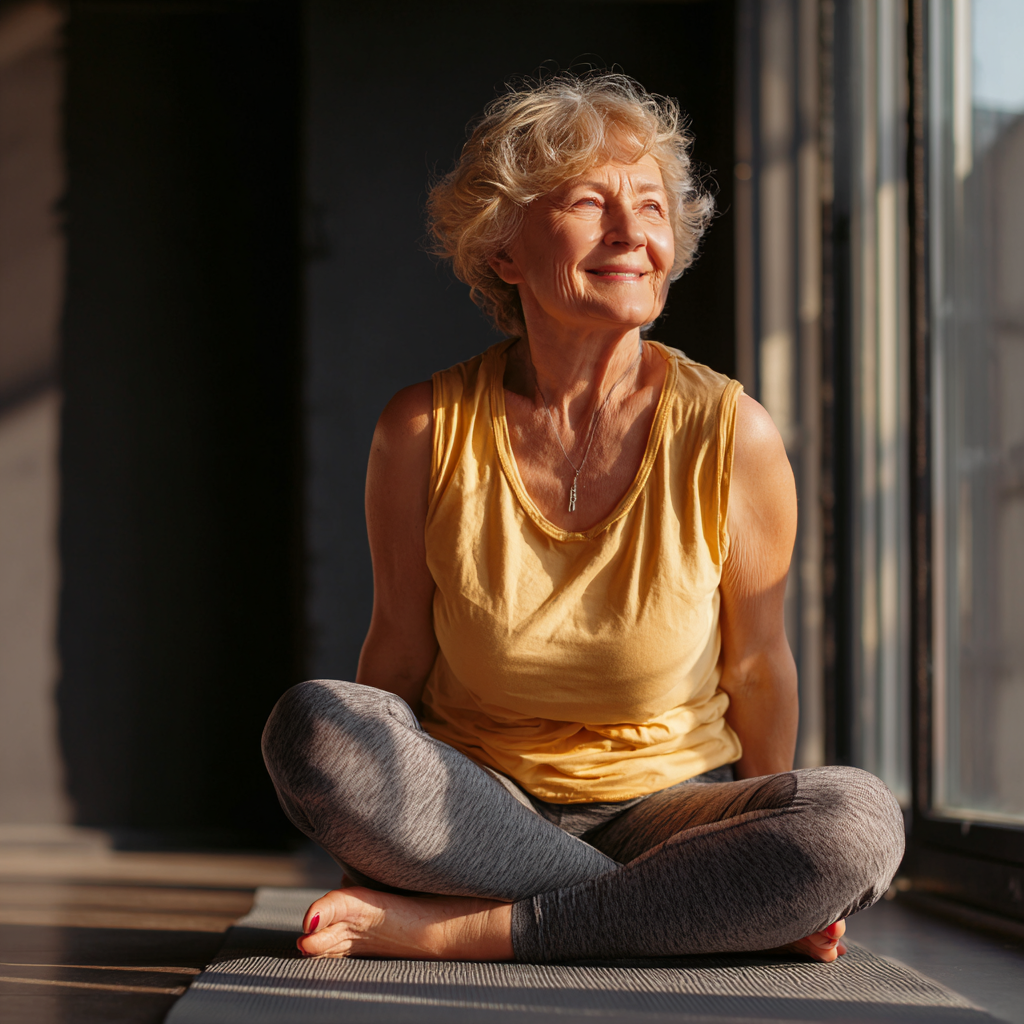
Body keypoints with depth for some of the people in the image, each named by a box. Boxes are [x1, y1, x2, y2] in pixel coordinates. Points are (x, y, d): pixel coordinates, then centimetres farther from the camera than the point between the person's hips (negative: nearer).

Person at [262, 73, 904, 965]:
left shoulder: (733, 437, -9)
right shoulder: (426, 432, -7)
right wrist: (372, 832, -6)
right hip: (472, 810, 0)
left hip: (665, 806, 0)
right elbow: (400, 652, 2)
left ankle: (456, 930, -25)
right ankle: (673, 912, -21)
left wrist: (775, 867, -1)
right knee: (312, 724, -30)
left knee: (861, 819, -29)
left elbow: (757, 665, 0)